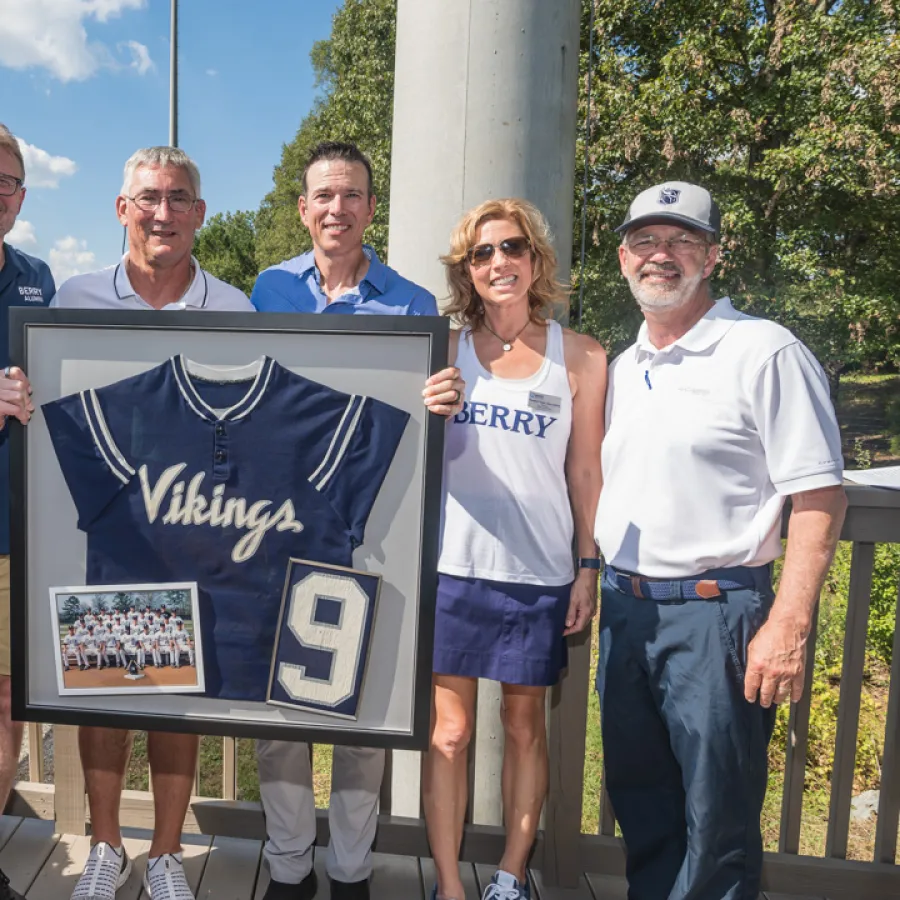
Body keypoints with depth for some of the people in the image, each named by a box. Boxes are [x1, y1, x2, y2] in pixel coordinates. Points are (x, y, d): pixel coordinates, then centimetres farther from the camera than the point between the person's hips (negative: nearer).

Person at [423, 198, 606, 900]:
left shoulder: (581, 357, 1)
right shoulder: (446, 351, 3)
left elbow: (585, 470, 4)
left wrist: (590, 566, 2)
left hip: (541, 572, 0)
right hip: (454, 566, 1)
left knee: (525, 725, 13)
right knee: (449, 730, 6)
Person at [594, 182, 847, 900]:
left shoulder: (764, 352, -10)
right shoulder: (623, 368, 12)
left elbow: (819, 497, -14)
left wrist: (788, 627, -19)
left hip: (714, 614, -6)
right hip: (624, 608, 7)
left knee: (717, 820, 6)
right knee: (639, 802, 19)